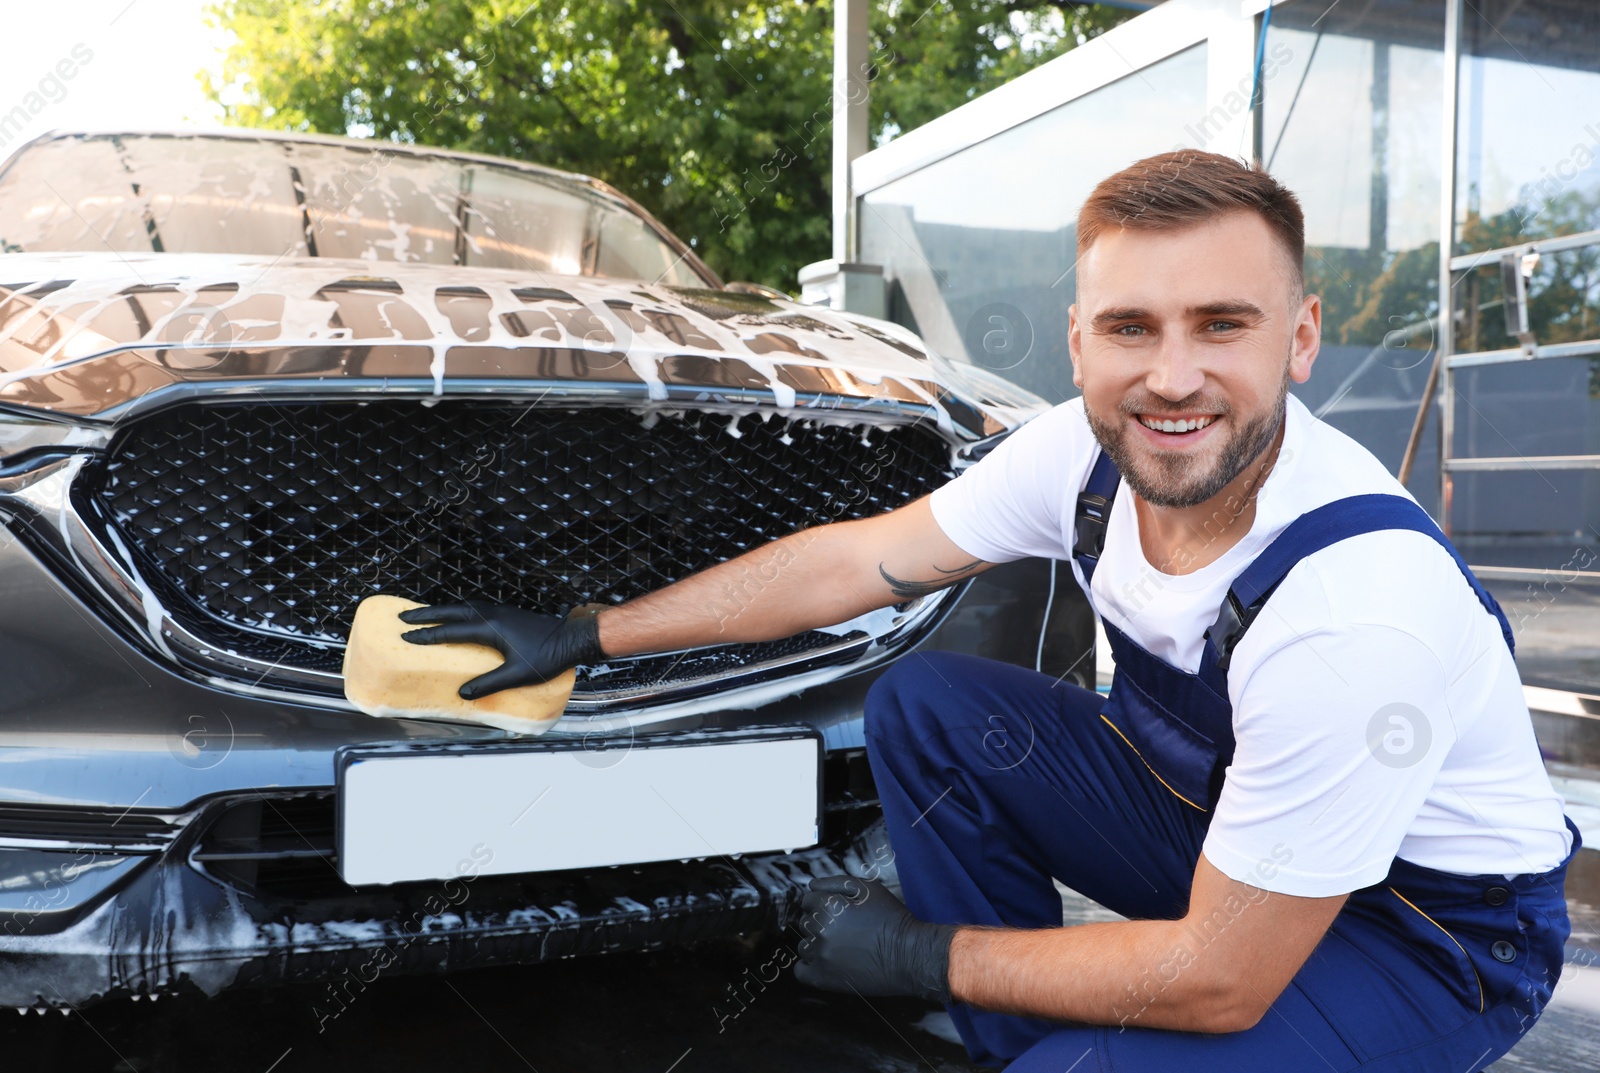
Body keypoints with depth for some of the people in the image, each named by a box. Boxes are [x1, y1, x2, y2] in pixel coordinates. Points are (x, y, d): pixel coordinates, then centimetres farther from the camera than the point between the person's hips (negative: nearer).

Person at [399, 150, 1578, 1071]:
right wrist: (586, 635, -1)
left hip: (1439, 932, -6)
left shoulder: (1358, 609, -36)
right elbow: (851, 559, -6)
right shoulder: (1082, 453, -16)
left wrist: (922, 956, -19)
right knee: (923, 703, -7)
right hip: (1214, 804, 6)